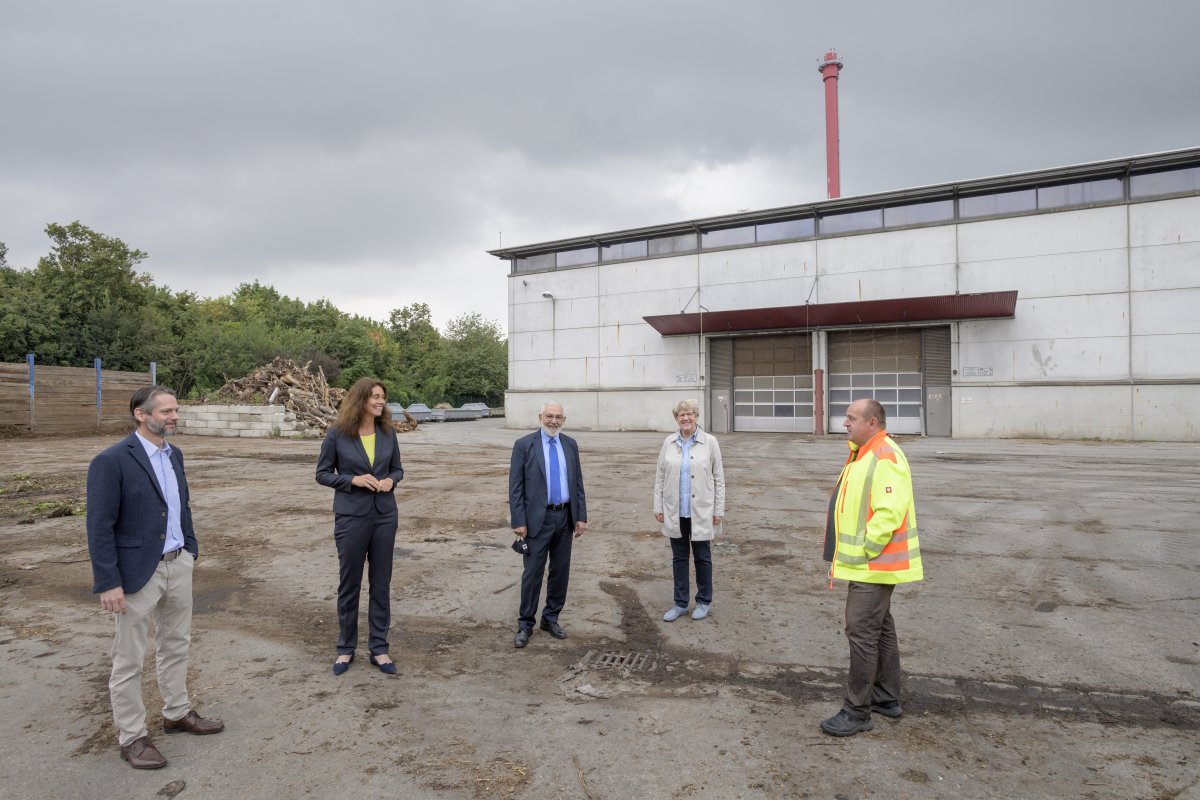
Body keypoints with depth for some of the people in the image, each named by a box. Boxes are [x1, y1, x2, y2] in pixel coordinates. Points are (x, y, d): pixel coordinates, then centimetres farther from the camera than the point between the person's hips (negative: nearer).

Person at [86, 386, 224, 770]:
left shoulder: (174, 455, 6)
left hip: (178, 565, 7)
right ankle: (132, 736, 23)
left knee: (176, 643, 20)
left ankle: (176, 713, 37)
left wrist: (191, 549, 11)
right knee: (129, 659, 8)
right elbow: (100, 526, -17)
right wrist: (108, 583, -17)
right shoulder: (111, 461, -16)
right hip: (138, 572, -7)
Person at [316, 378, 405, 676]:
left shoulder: (388, 432, 1)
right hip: (351, 516, -3)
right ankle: (346, 648, 27)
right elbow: (322, 474, -1)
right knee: (349, 584, 11)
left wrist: (391, 480, -11)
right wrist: (353, 480, -17)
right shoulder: (337, 434, -8)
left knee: (381, 584, 9)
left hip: (384, 515, 3)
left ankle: (379, 648, 22)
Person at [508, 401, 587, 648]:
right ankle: (525, 623, 18)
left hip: (565, 517, 4)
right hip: (538, 518, -4)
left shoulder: (570, 445, 6)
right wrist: (518, 521, -12)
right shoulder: (524, 445, -6)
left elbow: (578, 482, 9)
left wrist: (581, 516, 4)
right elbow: (515, 486, -7)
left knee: (561, 571, 12)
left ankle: (551, 618, 28)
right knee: (533, 572, 2)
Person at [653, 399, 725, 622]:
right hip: (675, 512, 2)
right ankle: (680, 603, 24)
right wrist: (658, 507, 3)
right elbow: (660, 476, 5)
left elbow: (718, 478, -2)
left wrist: (719, 510, -4)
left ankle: (704, 602, 28)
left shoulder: (709, 442, -5)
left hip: (700, 511, -2)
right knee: (678, 558, 12)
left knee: (702, 557, 11)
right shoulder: (669, 442, 1)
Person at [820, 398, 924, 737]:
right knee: (880, 629, 19)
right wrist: (849, 555, 17)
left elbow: (889, 513, -29)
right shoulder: (864, 454, 13)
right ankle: (886, 698, 32)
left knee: (862, 633, -5)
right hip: (869, 564, 11)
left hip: (872, 565, -11)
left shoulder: (885, 458, -21)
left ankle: (857, 711, 5)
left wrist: (863, 552, -21)